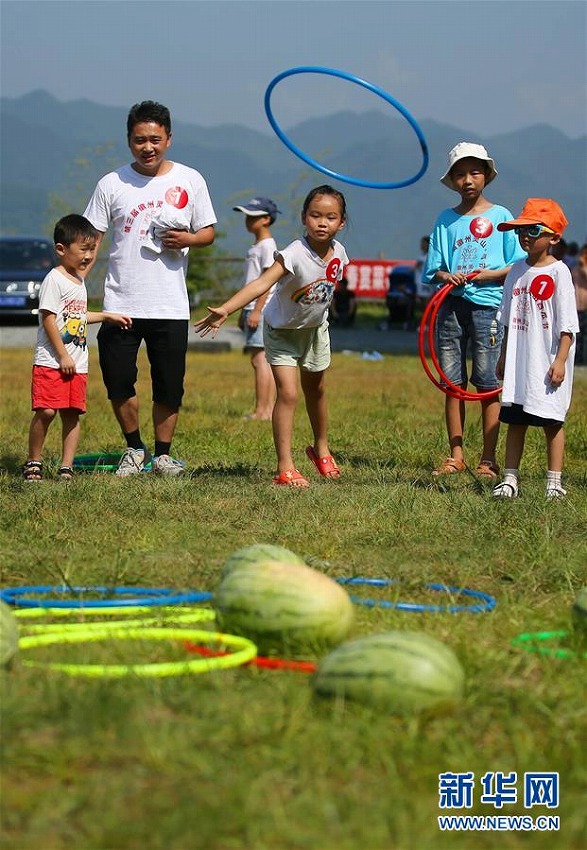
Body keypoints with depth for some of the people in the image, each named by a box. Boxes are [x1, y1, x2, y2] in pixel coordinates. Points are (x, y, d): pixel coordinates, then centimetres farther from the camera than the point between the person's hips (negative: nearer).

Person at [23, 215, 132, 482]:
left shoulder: (79, 282, 17)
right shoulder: (54, 280, -10)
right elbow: (48, 319, -14)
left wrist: (107, 316, 30)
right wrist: (62, 355, -16)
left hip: (77, 365, 8)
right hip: (51, 362, -8)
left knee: (72, 414, 5)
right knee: (46, 411, -12)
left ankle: (66, 467, 9)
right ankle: (33, 462, 2)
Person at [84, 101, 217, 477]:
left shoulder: (190, 180, 3)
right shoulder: (112, 184, 1)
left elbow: (209, 232, 10)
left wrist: (187, 239, -13)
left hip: (170, 305, 0)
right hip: (120, 302, 0)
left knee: (169, 387, 4)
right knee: (118, 382, 0)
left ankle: (163, 454, 21)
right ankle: (134, 448, 22)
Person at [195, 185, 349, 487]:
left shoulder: (337, 251, -16)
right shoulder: (294, 254, -35)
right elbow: (261, 283, -48)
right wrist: (225, 310, -60)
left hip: (315, 328, 6)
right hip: (282, 330, -6)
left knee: (315, 389, 22)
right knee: (287, 393, -16)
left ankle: (321, 449, 44)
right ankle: (285, 468, -13)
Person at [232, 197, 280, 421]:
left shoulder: (267, 245, -9)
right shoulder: (256, 246, 20)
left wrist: (256, 310, -21)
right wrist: (244, 312, 25)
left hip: (262, 309, -10)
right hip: (253, 309, 10)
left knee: (259, 358, -12)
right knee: (265, 360, 8)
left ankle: (261, 410, -13)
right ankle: (269, 409, 9)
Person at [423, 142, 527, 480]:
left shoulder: (501, 216, 4)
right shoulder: (445, 220, 11)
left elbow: (518, 265, 1)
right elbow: (434, 268, 11)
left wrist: (492, 274, -13)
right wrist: (445, 276, -10)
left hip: (487, 304, -3)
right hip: (451, 304, 3)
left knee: (487, 381, -3)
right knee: (453, 381, 5)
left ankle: (489, 459, 1)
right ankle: (456, 455, 12)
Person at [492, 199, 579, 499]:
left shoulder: (558, 272, -8)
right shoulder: (517, 271, 10)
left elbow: (567, 325, -10)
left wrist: (560, 360, -16)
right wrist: (503, 356, 16)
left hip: (548, 362, -5)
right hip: (518, 361, 5)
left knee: (551, 422, 2)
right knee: (514, 420, 7)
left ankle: (554, 482, 9)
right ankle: (510, 479, 12)